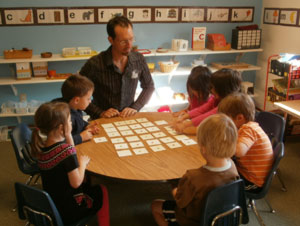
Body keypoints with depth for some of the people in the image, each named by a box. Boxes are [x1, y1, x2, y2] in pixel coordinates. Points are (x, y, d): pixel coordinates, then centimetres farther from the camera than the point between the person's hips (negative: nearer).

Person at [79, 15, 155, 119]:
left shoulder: (139, 60, -4)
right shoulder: (95, 64, -15)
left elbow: (149, 86, 10)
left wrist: (135, 107, -3)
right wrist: (100, 113, -15)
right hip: (102, 121, -1)